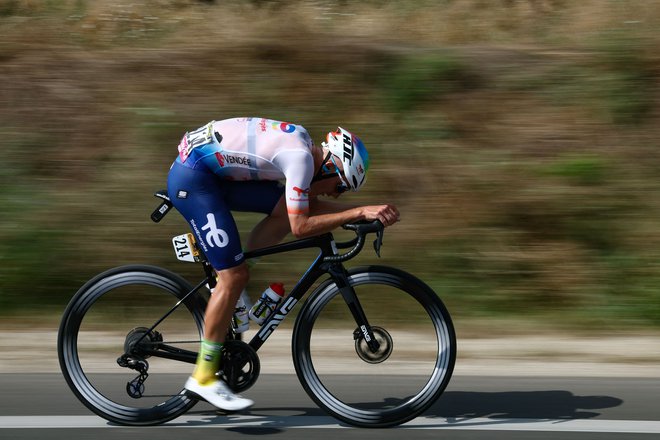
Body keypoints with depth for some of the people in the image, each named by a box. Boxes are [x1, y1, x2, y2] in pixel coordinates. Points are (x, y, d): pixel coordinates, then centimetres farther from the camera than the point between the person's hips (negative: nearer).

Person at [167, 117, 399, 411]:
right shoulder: (301, 156, -18)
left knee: (290, 206, 2)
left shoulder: (301, 143, 11)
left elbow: (310, 205, 19)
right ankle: (203, 378, 0)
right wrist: (360, 213, -21)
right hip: (191, 179, -10)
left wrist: (367, 211, 10)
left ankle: (226, 280, 11)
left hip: (213, 174, 10)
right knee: (234, 277, -10)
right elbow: (300, 227, -21)